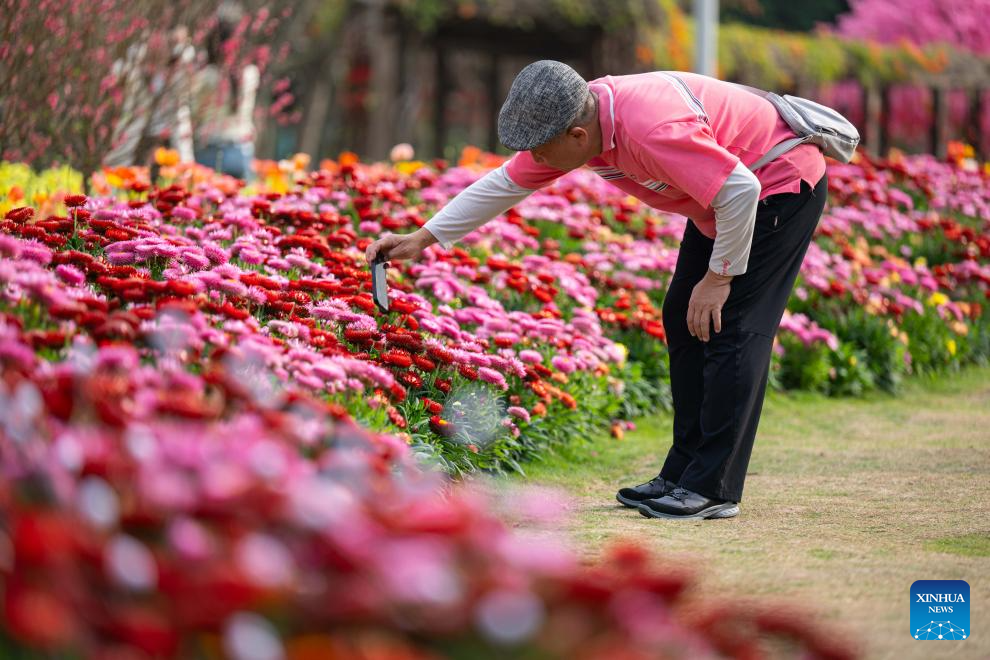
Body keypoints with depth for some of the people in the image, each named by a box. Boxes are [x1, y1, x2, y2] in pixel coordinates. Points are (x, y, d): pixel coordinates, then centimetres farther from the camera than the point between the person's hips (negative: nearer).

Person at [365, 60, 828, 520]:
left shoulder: (651, 131, -37)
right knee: (683, 320, 9)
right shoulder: (575, 119, -10)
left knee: (732, 329, -13)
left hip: (781, 183, -9)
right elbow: (504, 184, 3)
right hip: (727, 192, 9)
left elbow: (740, 190, -33)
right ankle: (682, 474, 13)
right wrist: (422, 239, 3)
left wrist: (719, 277, -22)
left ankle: (713, 489, -10)